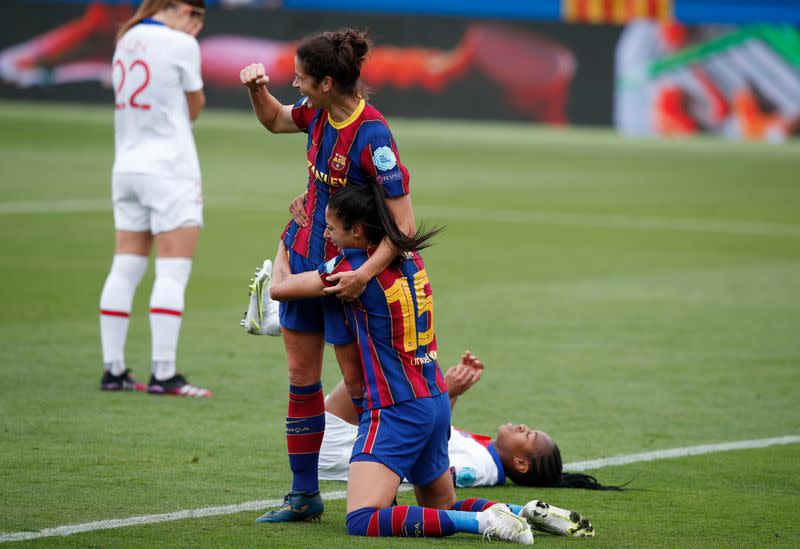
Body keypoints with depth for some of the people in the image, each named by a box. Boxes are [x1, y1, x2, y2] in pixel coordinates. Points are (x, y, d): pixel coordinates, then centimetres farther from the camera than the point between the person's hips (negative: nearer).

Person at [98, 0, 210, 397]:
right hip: (169, 170, -7)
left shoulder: (127, 39, 10)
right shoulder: (181, 44, -11)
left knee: (124, 270, 8)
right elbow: (194, 108, 2)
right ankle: (163, 374, -10)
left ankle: (112, 369, 10)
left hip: (127, 168, 7)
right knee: (173, 274, -6)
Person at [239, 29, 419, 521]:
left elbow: (405, 225, -27)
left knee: (357, 380, -2)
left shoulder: (371, 137, -26)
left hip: (347, 270, -8)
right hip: (304, 254, 8)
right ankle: (305, 495, 19)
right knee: (301, 373, 10)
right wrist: (256, 88, 1)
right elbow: (275, 119, 21)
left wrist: (364, 274, -36)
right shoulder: (319, 113, -3)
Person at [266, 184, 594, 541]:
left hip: (396, 411, -9)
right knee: (440, 508, 25)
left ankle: (483, 522, -25)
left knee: (362, 521, -20)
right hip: (436, 403, 9)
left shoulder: (355, 266, -14)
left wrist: (283, 245, 13)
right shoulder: (409, 256, 7)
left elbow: (280, 288, -6)